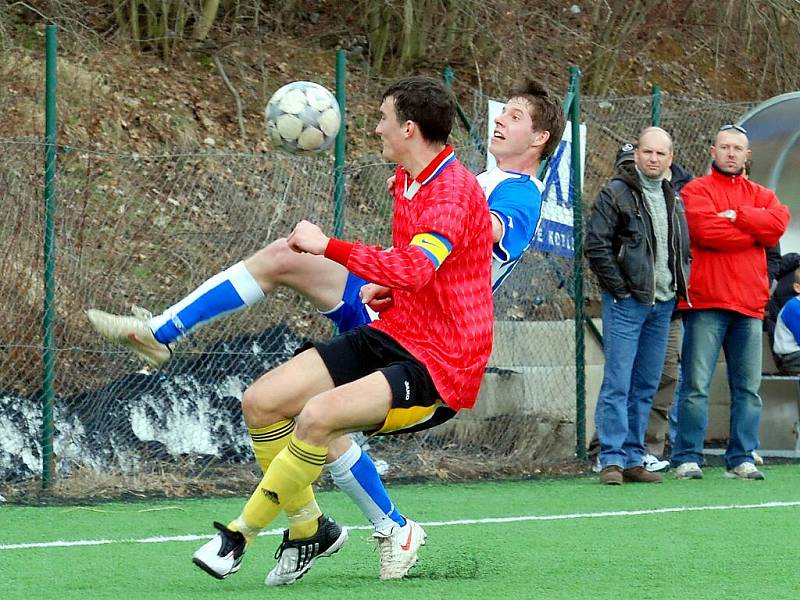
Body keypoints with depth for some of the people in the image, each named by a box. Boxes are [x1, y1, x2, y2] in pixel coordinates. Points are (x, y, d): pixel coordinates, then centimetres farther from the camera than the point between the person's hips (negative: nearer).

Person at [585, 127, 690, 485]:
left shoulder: (673, 201, 15)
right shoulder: (616, 194, -5)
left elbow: (684, 249, 25)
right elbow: (596, 245, -10)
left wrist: (679, 286, 10)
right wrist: (620, 289, -12)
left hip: (662, 304, 6)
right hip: (626, 304, -6)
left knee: (646, 386, 8)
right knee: (617, 384, -9)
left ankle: (632, 459, 13)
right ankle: (612, 460, -9)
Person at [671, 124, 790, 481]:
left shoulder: (760, 196, 19)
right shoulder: (696, 191, 5)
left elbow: (778, 221, -3)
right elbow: (705, 230, -13)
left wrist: (736, 216, -10)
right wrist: (754, 234, -4)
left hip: (749, 304, 5)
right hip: (706, 303, -5)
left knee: (748, 388, 4)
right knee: (696, 385, -7)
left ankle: (741, 459, 9)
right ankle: (687, 459, -5)